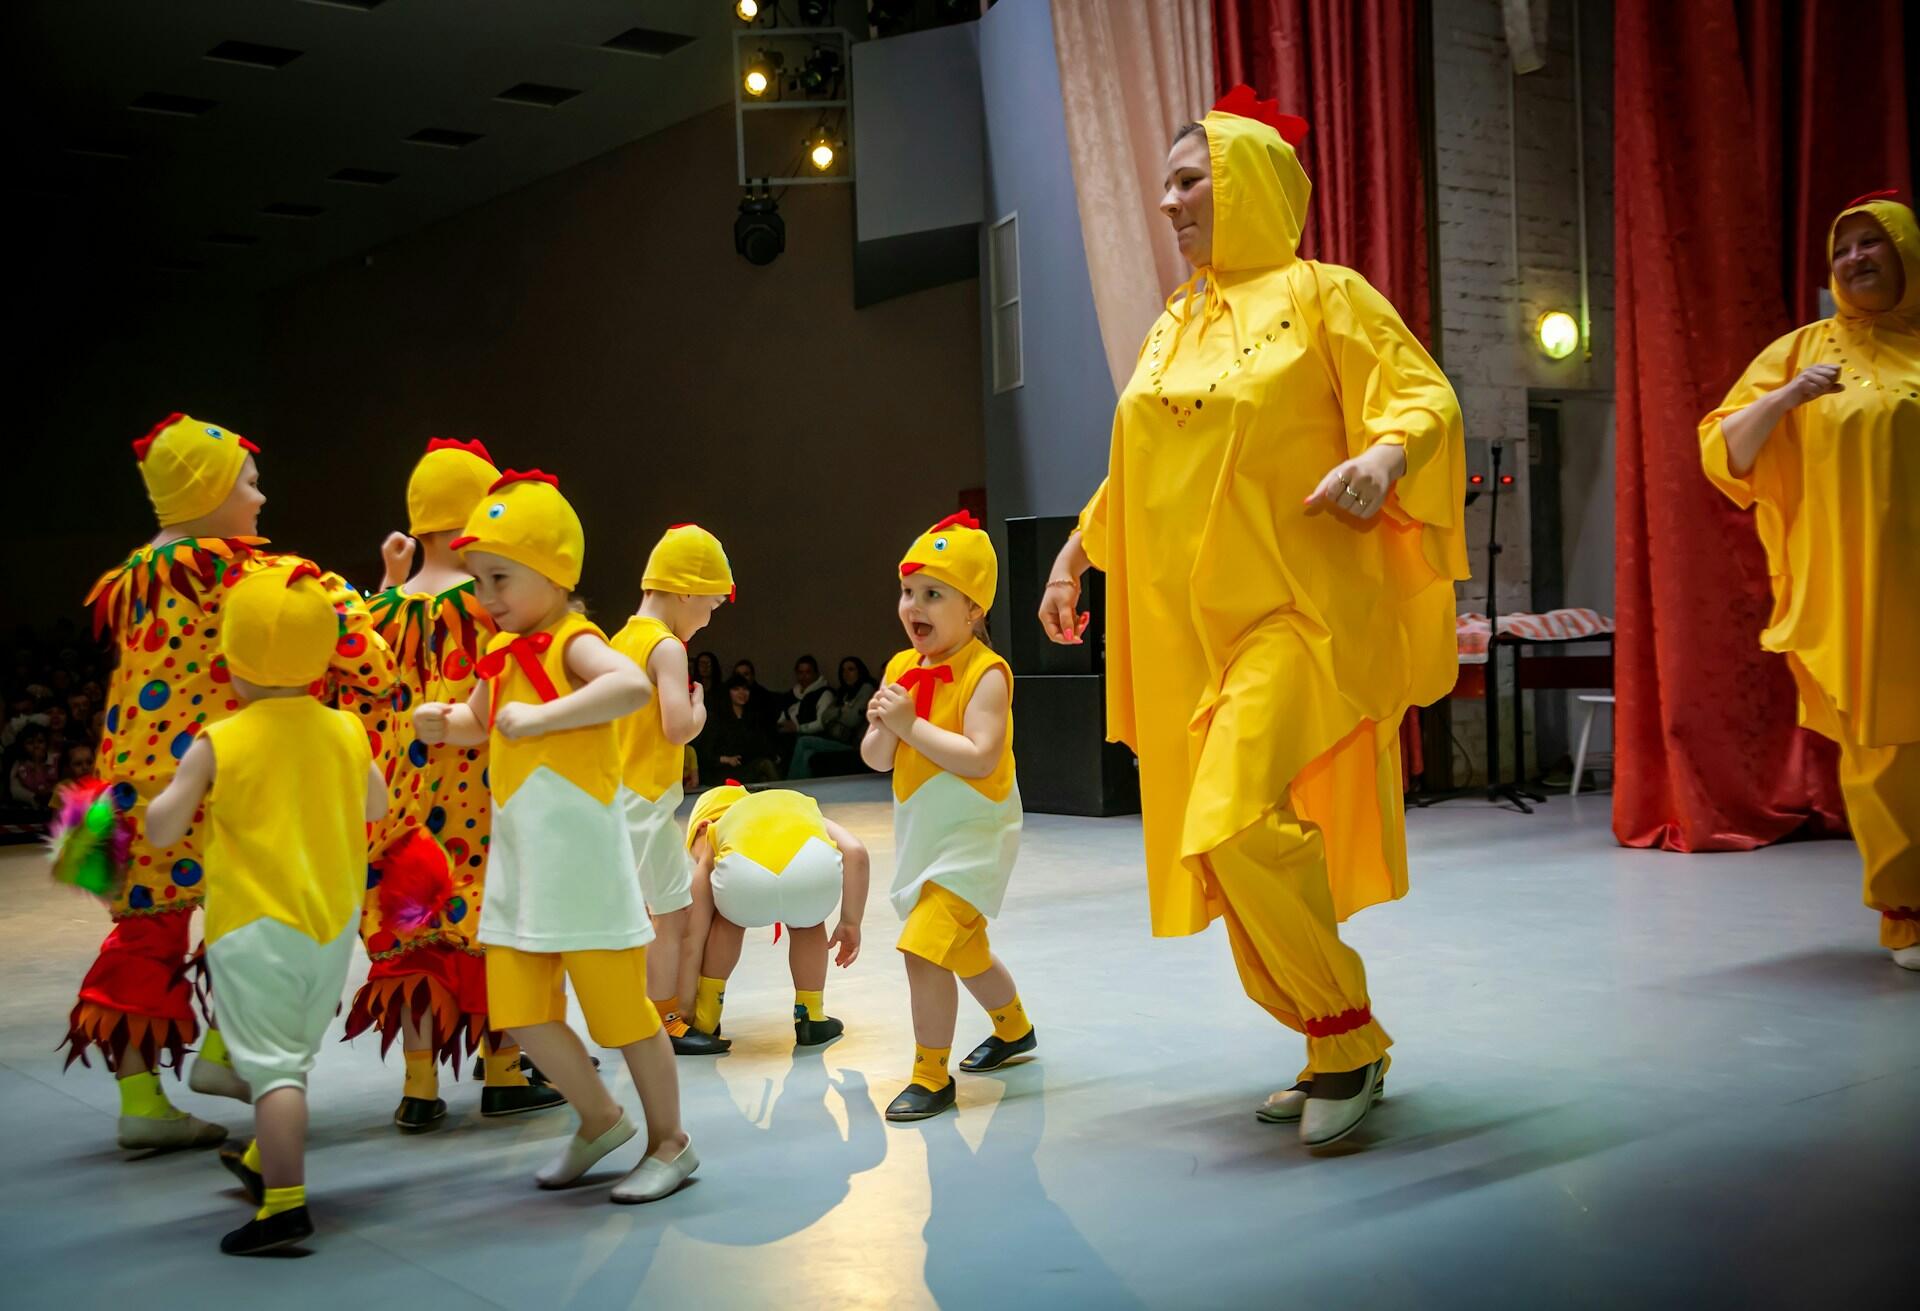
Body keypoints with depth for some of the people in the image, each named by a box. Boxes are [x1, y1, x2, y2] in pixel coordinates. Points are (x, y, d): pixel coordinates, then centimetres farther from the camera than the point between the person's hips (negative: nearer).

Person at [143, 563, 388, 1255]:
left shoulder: (217, 744, -13)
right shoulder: (347, 732, -1)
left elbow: (162, 829, -7)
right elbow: (375, 806, 15)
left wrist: (169, 790, 12)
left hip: (254, 925, -5)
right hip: (334, 923, 5)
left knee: (273, 1065, -5)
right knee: (294, 1054, 22)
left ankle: (285, 1204, -10)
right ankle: (266, 1160, 41)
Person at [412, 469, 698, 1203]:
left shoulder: (573, 642, -14)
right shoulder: (501, 653, 11)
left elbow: (633, 685, -36)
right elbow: (480, 724, 28)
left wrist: (540, 717, -34)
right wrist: (444, 721, 7)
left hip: (580, 857, -8)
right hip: (518, 860, 8)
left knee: (619, 1005, 2)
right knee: (518, 1009, 10)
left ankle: (669, 1142, 19)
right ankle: (599, 1120, 30)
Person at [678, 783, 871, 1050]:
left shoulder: (715, 836, 39)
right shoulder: (805, 806, 42)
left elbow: (693, 942, 37)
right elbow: (855, 851, 20)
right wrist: (851, 924, 27)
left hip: (743, 873, 0)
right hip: (815, 865, 0)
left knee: (728, 921, 36)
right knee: (807, 923, 36)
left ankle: (703, 1022, 36)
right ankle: (811, 1019, 34)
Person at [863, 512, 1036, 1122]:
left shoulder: (986, 672, -18)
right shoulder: (901, 667, 2)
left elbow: (981, 757, -30)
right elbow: (876, 759, 3)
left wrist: (913, 725, -28)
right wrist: (883, 728, -18)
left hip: (972, 834, -8)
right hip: (921, 835, 8)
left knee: (925, 947, -16)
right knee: (963, 949, 24)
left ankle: (931, 1077, -1)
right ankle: (1014, 1030, 48)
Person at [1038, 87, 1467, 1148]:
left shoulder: (1320, 295, -1)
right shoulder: (1174, 327, 18)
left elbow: (1427, 396, -8)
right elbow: (1134, 473, 27)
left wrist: (1384, 455, -28)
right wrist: (1074, 557, 27)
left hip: (1297, 615, -7)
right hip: (1193, 626, 7)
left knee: (1238, 825, -22)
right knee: (1214, 843, 6)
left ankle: (1347, 1034, -2)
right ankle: (1341, 1058, 20)